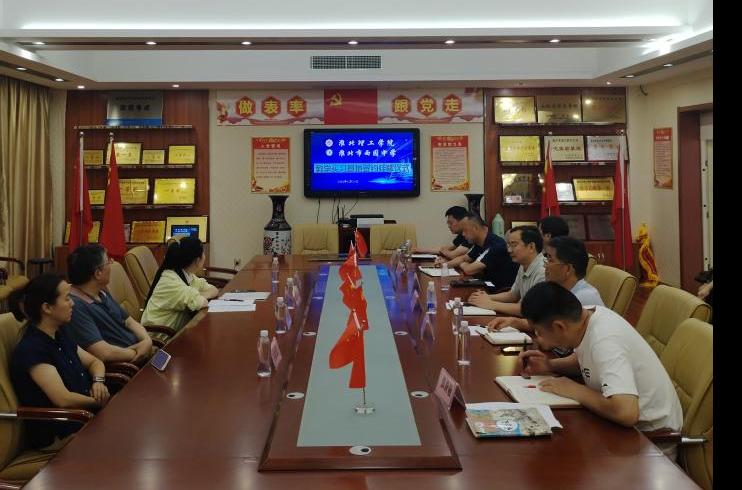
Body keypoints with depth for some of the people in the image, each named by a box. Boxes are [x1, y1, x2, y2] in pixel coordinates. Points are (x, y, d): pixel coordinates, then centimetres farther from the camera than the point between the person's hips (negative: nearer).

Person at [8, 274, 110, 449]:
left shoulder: (60, 334, 8)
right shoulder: (31, 349, -19)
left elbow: (94, 361, 17)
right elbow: (63, 399, -25)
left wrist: (98, 381, -5)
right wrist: (100, 402, -9)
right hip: (59, 435, -8)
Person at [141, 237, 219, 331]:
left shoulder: (188, 275, 3)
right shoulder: (170, 280, -20)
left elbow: (214, 290, 4)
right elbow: (197, 303, -28)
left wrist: (200, 296, -13)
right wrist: (201, 297, -9)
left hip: (179, 330, 7)